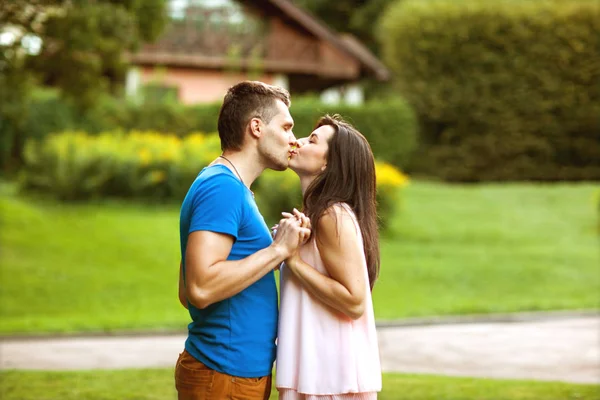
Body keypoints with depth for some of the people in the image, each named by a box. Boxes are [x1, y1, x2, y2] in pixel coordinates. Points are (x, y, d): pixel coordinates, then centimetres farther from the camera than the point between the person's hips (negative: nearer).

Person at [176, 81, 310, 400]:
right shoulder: (222, 188, -15)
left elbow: (186, 294, 16)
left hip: (245, 371, 10)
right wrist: (277, 250, -19)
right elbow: (200, 289, -26)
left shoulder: (229, 187, 15)